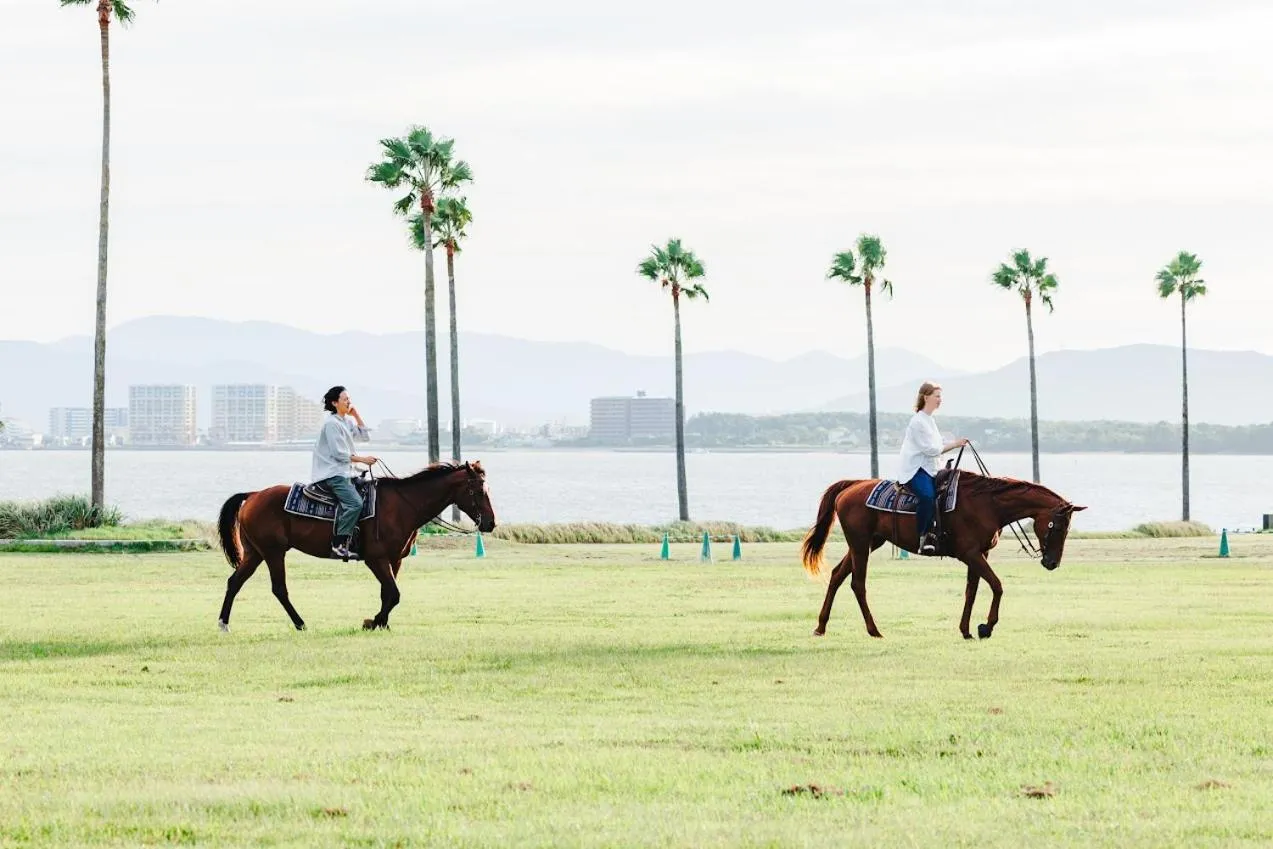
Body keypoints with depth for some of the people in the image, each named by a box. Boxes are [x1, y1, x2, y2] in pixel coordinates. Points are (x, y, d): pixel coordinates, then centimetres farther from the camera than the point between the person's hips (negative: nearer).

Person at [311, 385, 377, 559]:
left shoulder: (347, 422, 17)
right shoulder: (332, 423, -12)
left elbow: (364, 437, 17)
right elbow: (339, 453, -16)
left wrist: (356, 415, 11)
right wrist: (363, 459, -13)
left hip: (345, 472, 10)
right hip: (332, 472, -10)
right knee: (355, 503, -26)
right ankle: (338, 544, -25)